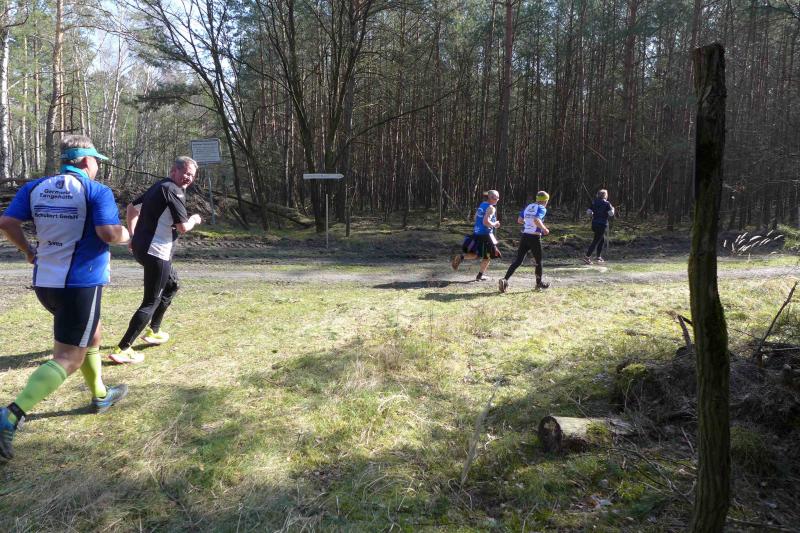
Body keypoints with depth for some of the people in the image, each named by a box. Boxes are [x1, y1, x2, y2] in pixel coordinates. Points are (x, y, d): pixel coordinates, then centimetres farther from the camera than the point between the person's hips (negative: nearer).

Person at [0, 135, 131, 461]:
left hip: (45, 282, 8)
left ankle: (100, 396, 41)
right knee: (67, 359, -3)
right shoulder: (97, 191, -10)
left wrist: (27, 251, 15)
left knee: (91, 336, 27)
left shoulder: (35, 187, 7)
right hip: (81, 284, -8)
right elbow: (109, 233, -22)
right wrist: (127, 235, 0)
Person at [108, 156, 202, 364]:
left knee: (172, 284, 28)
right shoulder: (173, 191, -13)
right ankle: (122, 350, -8)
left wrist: (134, 236, 28)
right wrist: (194, 220, 5)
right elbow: (183, 227, -16)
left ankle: (153, 331, 34)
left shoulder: (157, 187, 16)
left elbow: (131, 208, 26)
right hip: (156, 252, -10)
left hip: (140, 247, 10)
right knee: (151, 302, -5)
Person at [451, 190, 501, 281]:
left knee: (476, 254, 18)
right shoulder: (491, 208, -14)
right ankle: (480, 275, 16)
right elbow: (486, 222, -25)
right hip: (485, 235, -8)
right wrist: (494, 224, -7)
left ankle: (460, 257, -5)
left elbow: (475, 217, 20)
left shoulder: (482, 204, 11)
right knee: (487, 256, 10)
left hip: (476, 233, 8)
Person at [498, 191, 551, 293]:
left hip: (524, 236, 6)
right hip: (535, 237, -6)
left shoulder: (528, 207, 12)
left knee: (518, 260, 4)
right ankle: (539, 283, 29)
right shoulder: (542, 209, -8)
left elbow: (519, 220, 17)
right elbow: (536, 220, -25)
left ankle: (505, 279, -12)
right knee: (538, 261, 14)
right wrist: (544, 229, -11)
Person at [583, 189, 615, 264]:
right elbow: (611, 214, -11)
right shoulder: (606, 203, -8)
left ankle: (599, 257, 21)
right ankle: (587, 256, -13)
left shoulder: (594, 203, 6)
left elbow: (588, 212, 2)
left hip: (594, 224, 7)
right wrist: (612, 209, 8)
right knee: (596, 241, -5)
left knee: (602, 239, 20)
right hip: (602, 224, -7)